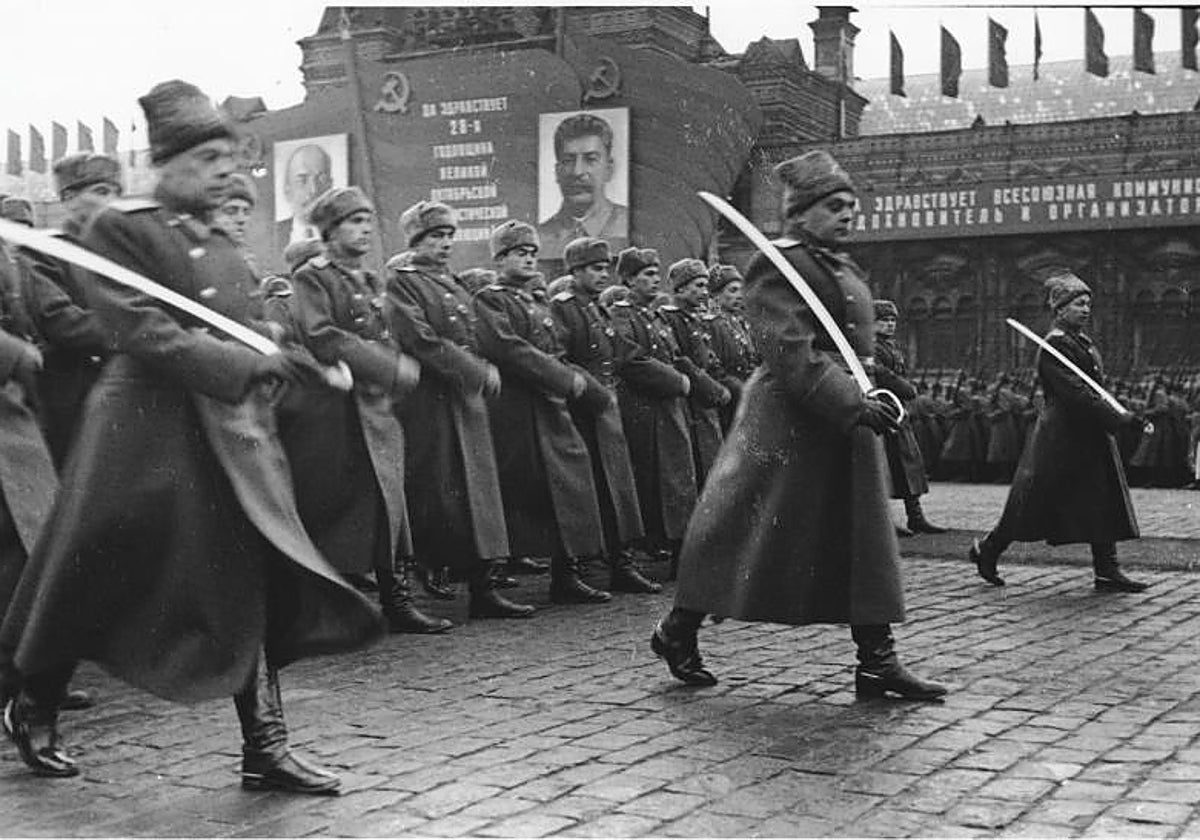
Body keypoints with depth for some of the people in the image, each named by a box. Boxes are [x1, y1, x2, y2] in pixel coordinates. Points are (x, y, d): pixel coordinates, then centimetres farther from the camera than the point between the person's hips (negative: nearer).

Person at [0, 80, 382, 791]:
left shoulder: (223, 247, 15)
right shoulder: (121, 229, -7)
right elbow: (147, 332, -17)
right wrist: (253, 364, -24)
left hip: (229, 436, 6)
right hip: (148, 431, -6)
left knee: (254, 585, -1)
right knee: (100, 583, 6)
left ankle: (266, 747, 3)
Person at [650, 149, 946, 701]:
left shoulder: (841, 268, 19)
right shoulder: (778, 266, -11)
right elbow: (791, 352, -22)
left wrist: (871, 397, 13)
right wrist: (851, 404, -27)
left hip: (846, 419, 9)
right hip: (789, 420, -9)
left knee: (863, 540, 6)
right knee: (749, 530, -1)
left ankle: (877, 662, 9)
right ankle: (678, 632, 15)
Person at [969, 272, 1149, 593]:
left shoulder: (1082, 341, 14)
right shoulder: (1054, 346, -16)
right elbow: (1076, 394, -24)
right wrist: (1119, 419, -27)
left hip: (1090, 434, 9)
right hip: (1060, 435, -9)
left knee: (1104, 502, 4)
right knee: (1033, 503, -1)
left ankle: (1107, 572, 7)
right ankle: (986, 550, 16)